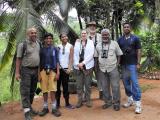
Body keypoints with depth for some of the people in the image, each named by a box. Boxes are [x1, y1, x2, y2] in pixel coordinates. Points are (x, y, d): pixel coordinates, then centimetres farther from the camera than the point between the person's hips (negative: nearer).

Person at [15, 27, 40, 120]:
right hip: (26, 70, -5)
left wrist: (39, 70, 11)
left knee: (32, 90, 13)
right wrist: (17, 72, -12)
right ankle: (27, 111, -1)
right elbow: (18, 59, -7)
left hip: (35, 70, 5)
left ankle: (30, 107, 28)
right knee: (25, 91, -4)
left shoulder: (38, 44, 8)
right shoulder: (22, 44, -7)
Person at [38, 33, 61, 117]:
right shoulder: (41, 49, 8)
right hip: (43, 71, 1)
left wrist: (58, 72, -3)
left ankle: (54, 108, 8)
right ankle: (45, 107, 17)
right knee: (44, 90, 5)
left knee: (52, 90, -2)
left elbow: (57, 61, 5)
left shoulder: (55, 49, 6)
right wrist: (39, 74, 2)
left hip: (52, 71, -1)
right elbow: (39, 62, 9)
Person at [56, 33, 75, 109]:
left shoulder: (70, 46, 3)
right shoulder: (58, 46, 5)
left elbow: (71, 58, -3)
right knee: (57, 86, 5)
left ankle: (67, 103, 12)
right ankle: (57, 103, 14)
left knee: (65, 86, 5)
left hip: (66, 68, -1)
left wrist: (69, 68, -11)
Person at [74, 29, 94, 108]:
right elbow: (75, 54, 6)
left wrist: (83, 63, -13)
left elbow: (91, 54, -6)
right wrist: (77, 64, -9)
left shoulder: (90, 42, 5)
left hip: (87, 66, -2)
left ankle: (88, 100, 15)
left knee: (88, 84, 3)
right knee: (79, 85, 4)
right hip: (78, 66, 2)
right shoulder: (77, 43, 11)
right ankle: (80, 100, 14)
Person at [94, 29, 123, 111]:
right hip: (102, 69, 3)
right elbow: (96, 56, 13)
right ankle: (108, 102, 25)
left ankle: (116, 103, 12)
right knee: (105, 87, 11)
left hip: (113, 68, -3)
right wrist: (98, 65, 3)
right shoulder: (98, 45, 9)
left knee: (115, 86, -1)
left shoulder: (114, 43, 2)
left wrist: (117, 64, -4)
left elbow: (119, 55, 5)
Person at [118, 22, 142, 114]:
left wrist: (138, 63, -9)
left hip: (132, 64, -4)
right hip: (123, 64, 5)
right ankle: (130, 99, 25)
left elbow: (138, 51, -3)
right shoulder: (120, 40, 9)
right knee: (126, 82, 10)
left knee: (134, 83, -7)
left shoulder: (135, 38, -1)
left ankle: (138, 103, -2)